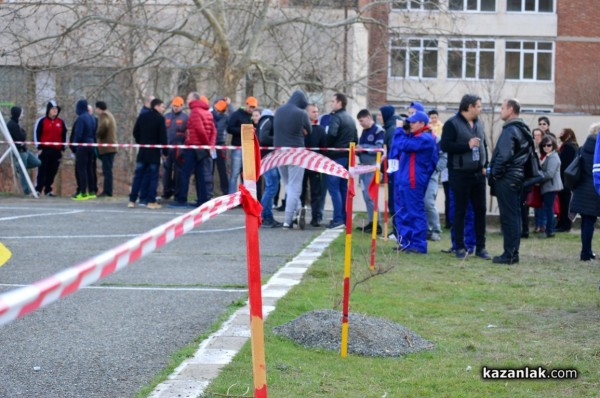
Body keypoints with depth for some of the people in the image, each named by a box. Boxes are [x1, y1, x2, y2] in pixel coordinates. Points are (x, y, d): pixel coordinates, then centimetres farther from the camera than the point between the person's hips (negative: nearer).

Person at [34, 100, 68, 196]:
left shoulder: (61, 122, 10)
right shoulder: (42, 121, -1)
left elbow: (64, 135, 16)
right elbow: (36, 134, 0)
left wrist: (63, 149, 11)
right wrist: (39, 147, -5)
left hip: (56, 150, 4)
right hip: (44, 149, -4)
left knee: (53, 171, 4)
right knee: (42, 170, -5)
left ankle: (48, 189, 12)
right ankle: (38, 189, -2)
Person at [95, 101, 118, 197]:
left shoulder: (104, 115, -8)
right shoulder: (110, 115, 22)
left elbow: (103, 126, -27)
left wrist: (97, 135, -14)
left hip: (106, 148, -9)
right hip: (112, 147, 9)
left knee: (107, 170, -10)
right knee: (108, 170, 11)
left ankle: (107, 191, -11)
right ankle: (108, 191, 13)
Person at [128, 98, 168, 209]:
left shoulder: (142, 116, 7)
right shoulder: (160, 118, -10)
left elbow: (135, 132, 10)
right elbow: (163, 136, -12)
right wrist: (165, 152, -6)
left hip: (142, 151, 5)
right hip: (154, 151, -5)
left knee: (138, 176, 7)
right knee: (153, 176, 0)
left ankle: (132, 200, 5)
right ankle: (151, 201, -4)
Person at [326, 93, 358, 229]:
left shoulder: (335, 117, -10)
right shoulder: (350, 119, 16)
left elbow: (331, 134, -24)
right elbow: (355, 139, 17)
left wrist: (327, 147, -9)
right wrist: (349, 149, 17)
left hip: (337, 156, -8)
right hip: (348, 156, 8)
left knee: (333, 187, -6)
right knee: (344, 188, 13)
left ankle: (338, 219, -12)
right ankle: (345, 218, 15)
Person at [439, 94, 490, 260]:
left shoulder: (479, 123, 13)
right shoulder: (452, 124, -9)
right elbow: (445, 145, -17)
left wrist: (484, 165, 8)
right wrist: (467, 145, -19)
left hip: (478, 173, 6)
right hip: (460, 174, -6)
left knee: (480, 210, 7)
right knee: (460, 211, 1)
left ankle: (480, 247, 13)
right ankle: (460, 247, 8)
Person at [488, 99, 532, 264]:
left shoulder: (510, 131, -15)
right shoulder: (523, 130, 15)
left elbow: (504, 156, -23)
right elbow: (529, 154, 20)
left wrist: (495, 173, -10)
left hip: (506, 179, -9)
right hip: (518, 177, 9)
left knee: (508, 217, -7)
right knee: (514, 215, 12)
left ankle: (509, 254, -5)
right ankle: (514, 253, 16)